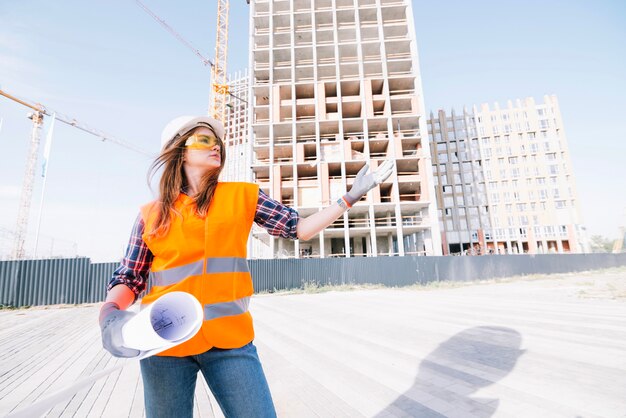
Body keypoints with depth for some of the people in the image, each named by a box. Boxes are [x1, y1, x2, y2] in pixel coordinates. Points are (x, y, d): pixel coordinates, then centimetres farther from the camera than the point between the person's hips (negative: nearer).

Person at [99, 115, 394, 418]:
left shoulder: (242, 196, 1)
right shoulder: (150, 214, 3)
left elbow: (299, 228, 1)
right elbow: (128, 279, 6)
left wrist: (351, 196, -2)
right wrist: (109, 314, -15)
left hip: (230, 339, 0)